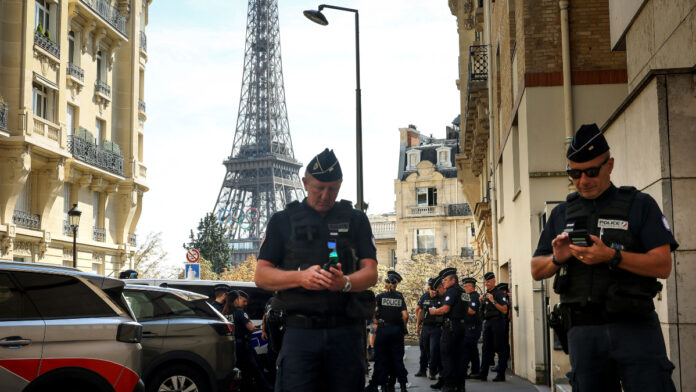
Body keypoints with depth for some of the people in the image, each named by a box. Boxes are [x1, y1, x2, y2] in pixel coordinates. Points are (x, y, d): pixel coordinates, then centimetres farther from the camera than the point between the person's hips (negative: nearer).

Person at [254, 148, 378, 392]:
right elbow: (261, 276, 4)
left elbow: (371, 273, 5)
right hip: (300, 332, -1)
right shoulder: (283, 220, 11)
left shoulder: (356, 220, 13)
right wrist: (300, 277, -15)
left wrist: (345, 282, -18)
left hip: (346, 332, 1)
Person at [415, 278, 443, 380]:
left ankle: (433, 372, 4)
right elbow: (419, 310, 15)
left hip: (437, 328, -4)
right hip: (425, 327, 4)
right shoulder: (424, 297, 4)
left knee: (434, 350, -7)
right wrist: (418, 325, 19)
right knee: (424, 349, 13)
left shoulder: (442, 298, -9)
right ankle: (422, 370, 26)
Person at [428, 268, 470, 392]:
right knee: (459, 355, 10)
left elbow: (445, 309, -21)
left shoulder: (451, 291, -10)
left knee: (447, 355, -4)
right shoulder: (463, 292, 18)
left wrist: (434, 311, -3)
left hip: (451, 326, -9)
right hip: (462, 325, 9)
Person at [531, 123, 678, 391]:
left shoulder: (640, 205, 4)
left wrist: (612, 256, -18)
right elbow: (536, 271, 17)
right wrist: (556, 259, -5)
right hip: (583, 332, 3)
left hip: (634, 328, -3)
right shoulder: (562, 213, 16)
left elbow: (663, 266, -5)